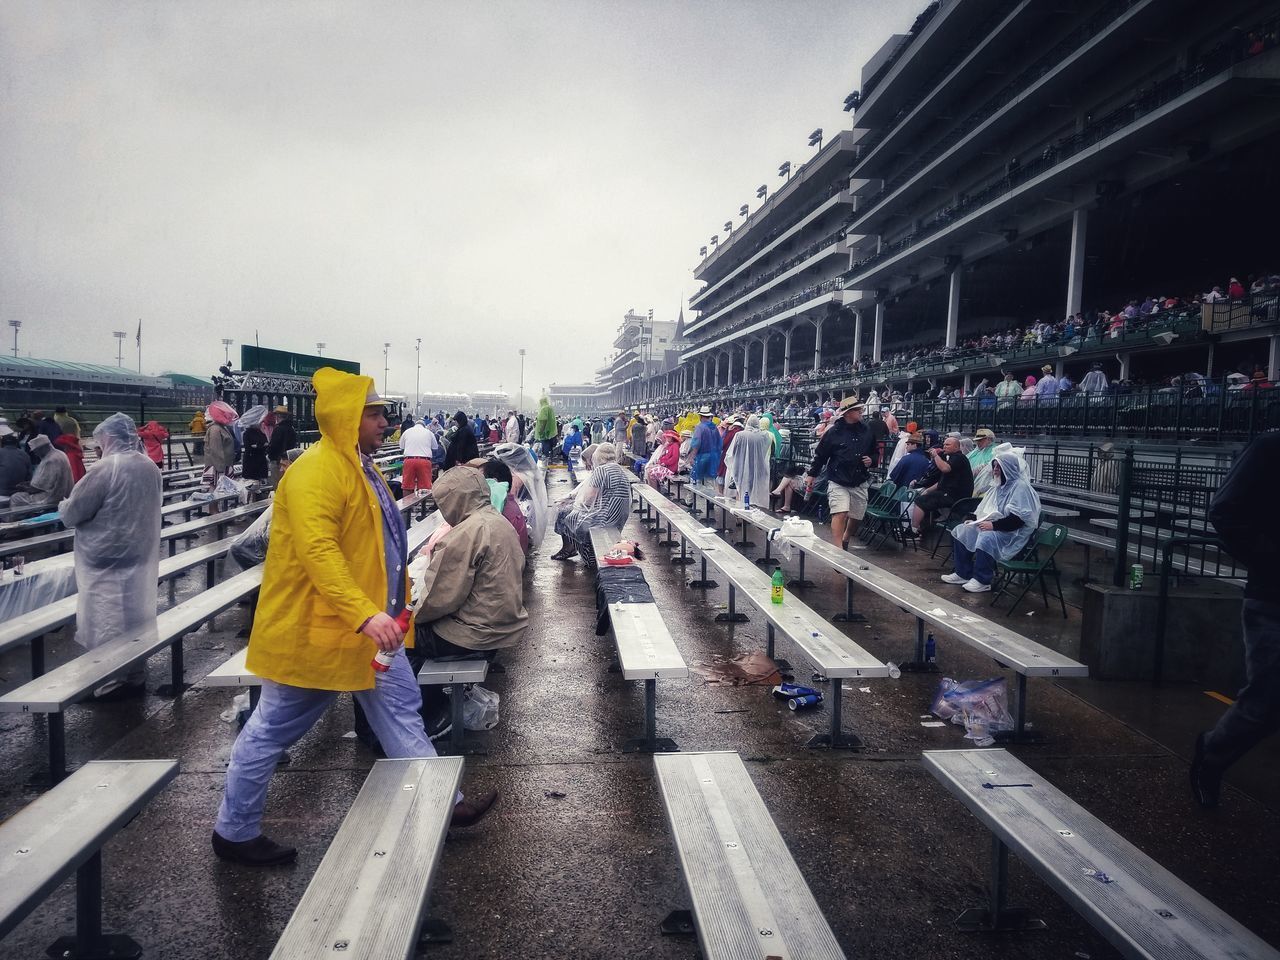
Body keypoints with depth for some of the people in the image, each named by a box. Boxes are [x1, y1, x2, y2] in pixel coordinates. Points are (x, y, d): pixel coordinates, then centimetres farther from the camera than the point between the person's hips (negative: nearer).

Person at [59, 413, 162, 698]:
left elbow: (70, 514, -12)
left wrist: (64, 506, 10)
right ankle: (134, 675, 25)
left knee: (107, 624, 4)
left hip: (107, 562, -7)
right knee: (134, 619, 15)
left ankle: (110, 680, 13)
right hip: (141, 556, 7)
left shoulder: (106, 468, -19)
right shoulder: (151, 467, 4)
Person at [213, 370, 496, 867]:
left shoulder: (360, 467, 11)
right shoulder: (315, 471, -22)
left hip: (369, 625, 10)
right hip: (316, 628, -10)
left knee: (402, 711, 12)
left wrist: (380, 612, 22)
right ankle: (234, 831, 26)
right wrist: (365, 614, -40)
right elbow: (319, 551, -33)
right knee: (270, 731, 8)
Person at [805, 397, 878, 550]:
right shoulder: (834, 432, -7)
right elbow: (820, 454, -1)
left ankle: (845, 540, 39)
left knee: (857, 517, 13)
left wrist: (872, 460, -3)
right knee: (840, 514, -18)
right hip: (838, 483, -5)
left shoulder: (867, 431, 5)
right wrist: (812, 475, 1)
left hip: (860, 483, 5)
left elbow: (876, 452, 18)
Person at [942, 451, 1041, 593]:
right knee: (960, 531, 2)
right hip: (999, 526, 10)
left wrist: (994, 525, -26)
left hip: (1016, 533, -10)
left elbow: (1018, 519, -24)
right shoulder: (1003, 485, 14)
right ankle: (963, 574, 4)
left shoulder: (1021, 487, -16)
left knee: (987, 538, -38)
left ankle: (983, 581, -23)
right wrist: (976, 521, 7)